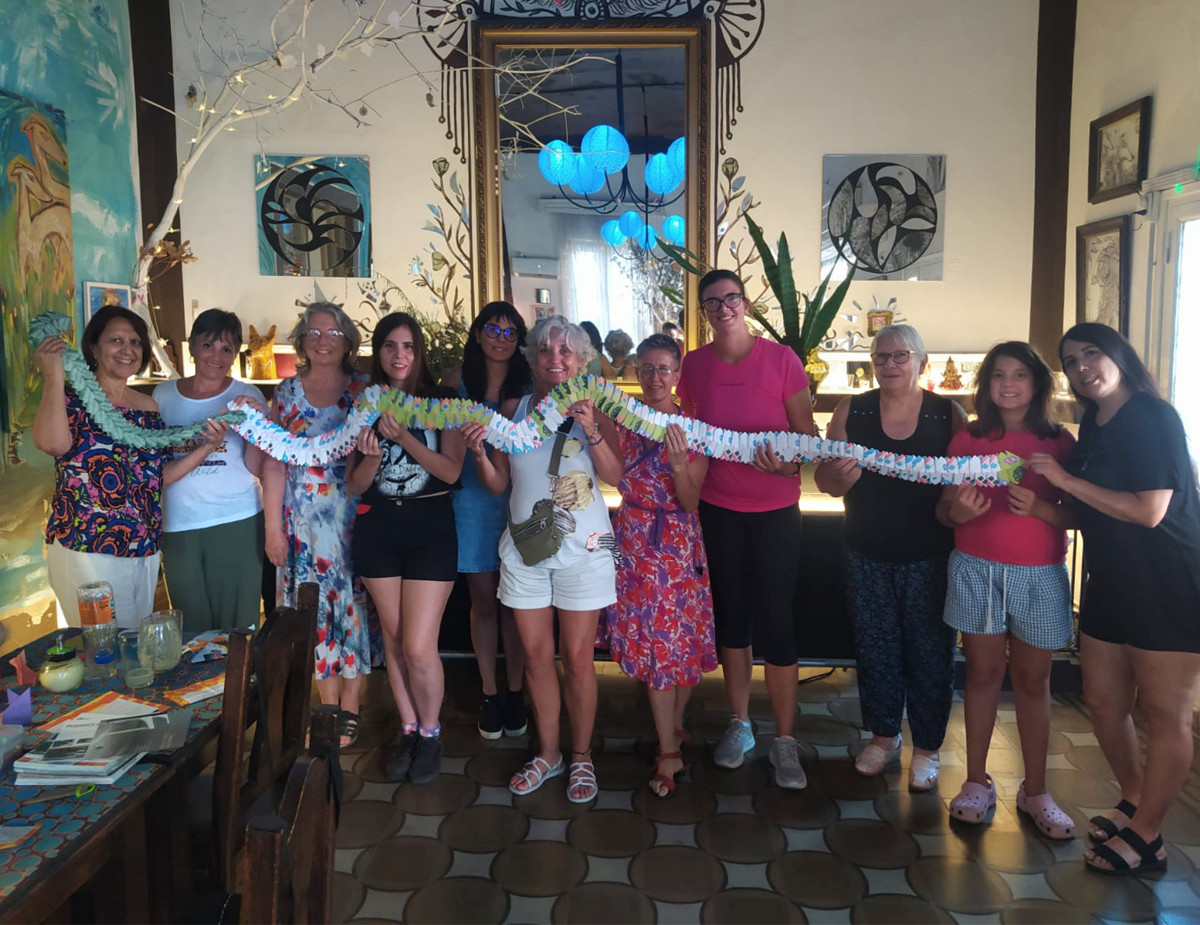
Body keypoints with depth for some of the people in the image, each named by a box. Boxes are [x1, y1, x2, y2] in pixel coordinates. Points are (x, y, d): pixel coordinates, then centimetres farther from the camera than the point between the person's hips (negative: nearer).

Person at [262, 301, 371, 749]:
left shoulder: (363, 390, 1)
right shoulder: (288, 391, 7)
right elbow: (274, 461, 5)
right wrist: (273, 526, 0)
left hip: (350, 513, -2)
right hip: (302, 518, 2)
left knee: (351, 602, 2)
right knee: (314, 606, 6)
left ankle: (350, 707, 15)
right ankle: (329, 703, 20)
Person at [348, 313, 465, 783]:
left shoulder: (442, 403, -2)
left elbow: (451, 470, -12)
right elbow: (354, 484, 5)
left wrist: (402, 435, -22)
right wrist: (371, 455, -16)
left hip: (430, 525, -3)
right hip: (377, 528, 3)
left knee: (419, 646, -6)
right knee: (393, 638, 11)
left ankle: (430, 733, 19)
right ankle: (408, 731, 29)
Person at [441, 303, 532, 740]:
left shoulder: (529, 384, 1)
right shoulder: (457, 380, 3)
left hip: (518, 501, 0)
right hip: (473, 501, 1)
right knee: (483, 601, 8)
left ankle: (515, 692, 20)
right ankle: (490, 694, 21)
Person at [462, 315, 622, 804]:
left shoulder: (594, 408, 0)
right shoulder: (513, 409, 6)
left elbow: (615, 476, -12)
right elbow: (497, 484, 8)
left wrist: (592, 431, -25)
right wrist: (479, 452, -10)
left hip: (582, 548, -2)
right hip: (525, 545, 3)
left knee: (577, 657, 3)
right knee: (536, 654, 10)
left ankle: (581, 755, 22)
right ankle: (548, 752, 28)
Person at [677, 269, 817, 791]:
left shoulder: (781, 359, -9)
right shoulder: (694, 365, 0)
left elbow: (807, 434, -5)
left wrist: (788, 462, -26)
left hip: (774, 509, -3)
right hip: (718, 509, 3)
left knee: (776, 620, -1)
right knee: (730, 614, 13)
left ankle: (785, 741, 15)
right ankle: (739, 724, 31)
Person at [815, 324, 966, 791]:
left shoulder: (949, 414, -2)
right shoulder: (852, 411, 1)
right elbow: (824, 480, 0)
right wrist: (842, 477, -22)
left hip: (931, 559, -1)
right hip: (868, 557, 2)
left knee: (930, 651, 7)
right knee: (875, 648, 12)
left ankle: (927, 747, 27)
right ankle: (883, 735, 34)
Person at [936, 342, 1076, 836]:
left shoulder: (1060, 442, 2)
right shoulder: (967, 439, 4)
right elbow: (943, 508, 5)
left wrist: (1039, 508, -19)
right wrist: (957, 512, -18)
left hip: (1040, 574, 0)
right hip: (977, 570, 0)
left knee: (1033, 680, 7)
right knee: (983, 672, 7)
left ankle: (1035, 791, 20)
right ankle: (977, 782, 18)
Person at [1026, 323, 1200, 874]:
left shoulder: (1153, 418, -13)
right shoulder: (1093, 428, 11)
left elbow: (1149, 511, -20)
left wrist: (1066, 480, -17)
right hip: (1111, 584, 8)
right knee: (1103, 701, 13)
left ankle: (1145, 838, 14)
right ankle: (1135, 802, 34)